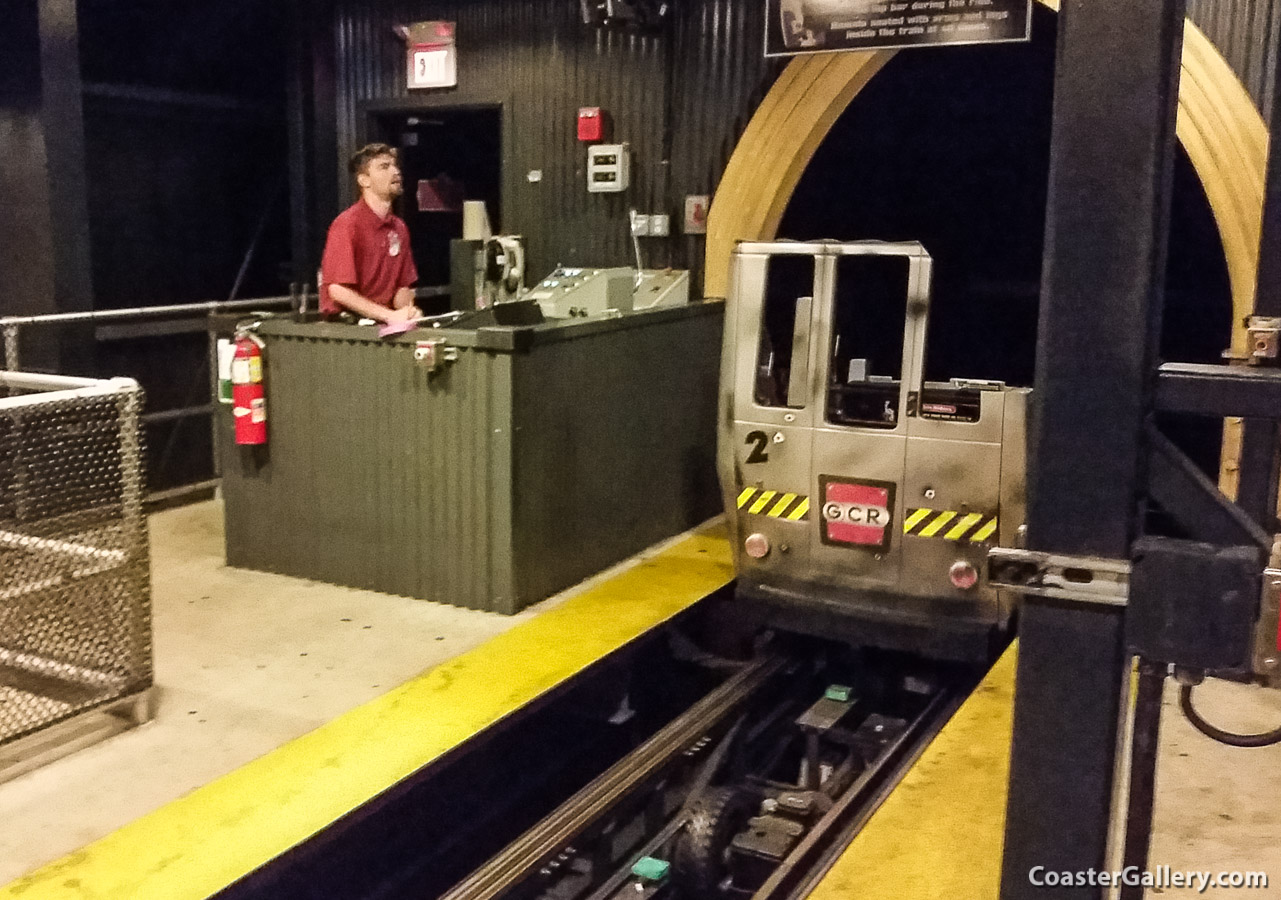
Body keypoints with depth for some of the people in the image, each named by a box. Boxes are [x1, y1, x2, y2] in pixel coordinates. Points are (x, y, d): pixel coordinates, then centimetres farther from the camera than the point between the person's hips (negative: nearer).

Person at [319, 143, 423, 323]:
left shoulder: (399, 228, 11)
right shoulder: (347, 224, -8)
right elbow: (337, 290, -14)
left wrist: (406, 312, -8)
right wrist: (389, 315, -17)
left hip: (384, 327, 6)